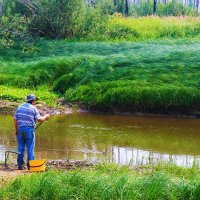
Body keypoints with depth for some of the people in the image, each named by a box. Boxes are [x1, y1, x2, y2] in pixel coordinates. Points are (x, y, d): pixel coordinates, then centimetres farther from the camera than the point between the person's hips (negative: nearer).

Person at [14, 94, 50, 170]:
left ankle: (20, 165, 11)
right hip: (29, 129, -5)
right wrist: (46, 116, 9)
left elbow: (15, 119, 9)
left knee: (20, 148, 9)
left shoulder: (20, 107, 10)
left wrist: (16, 130, 16)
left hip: (20, 129, 5)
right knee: (30, 148, 2)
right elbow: (39, 119, -8)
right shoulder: (33, 108, -5)